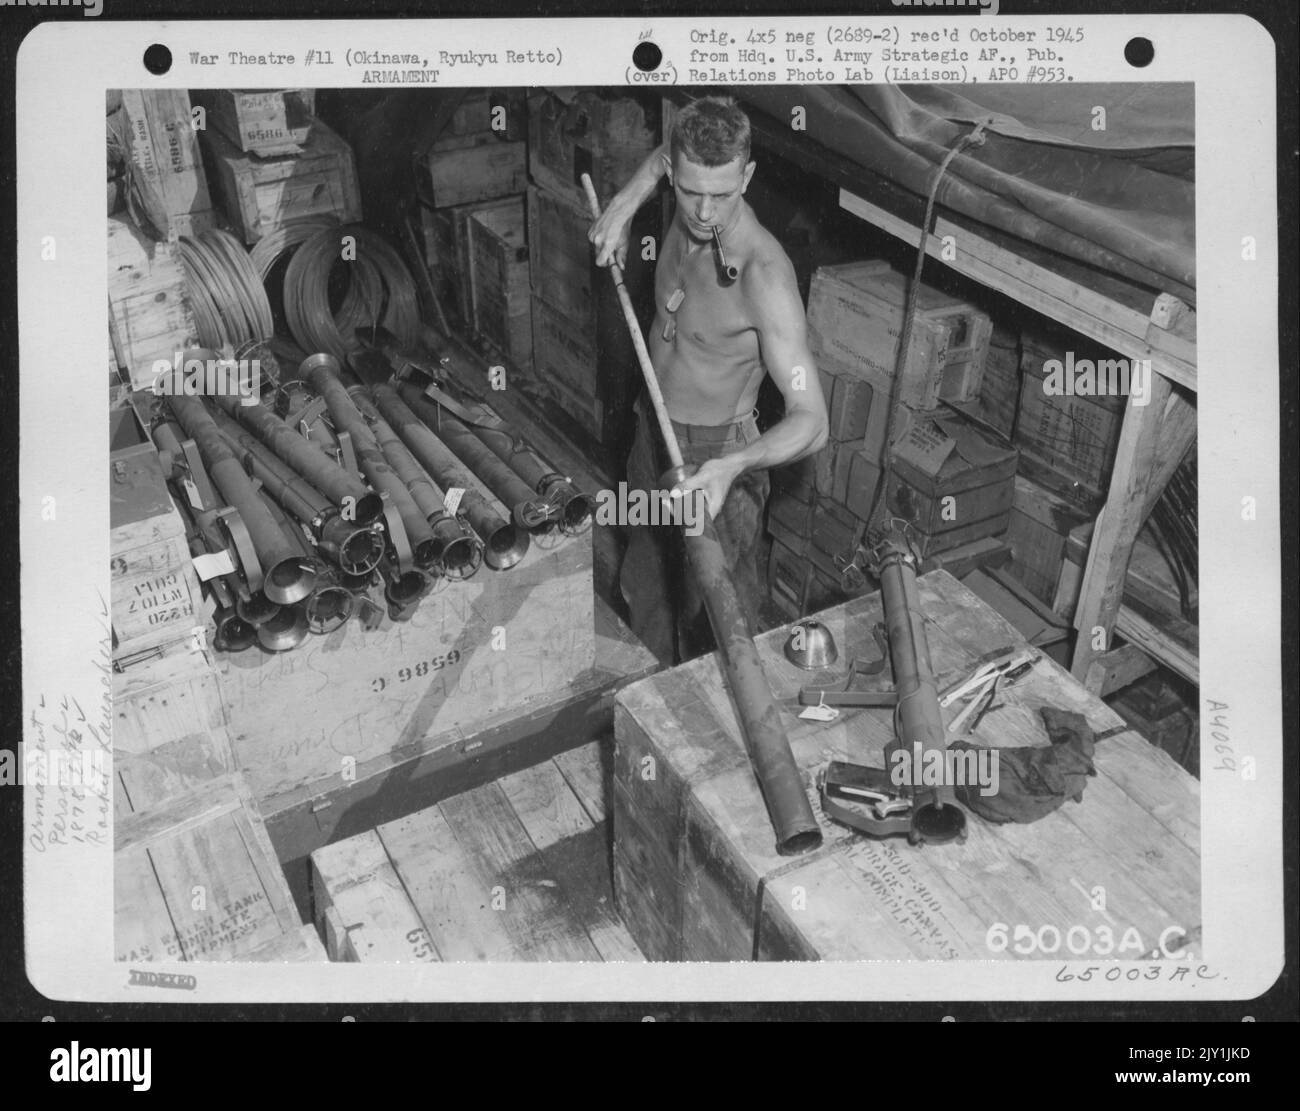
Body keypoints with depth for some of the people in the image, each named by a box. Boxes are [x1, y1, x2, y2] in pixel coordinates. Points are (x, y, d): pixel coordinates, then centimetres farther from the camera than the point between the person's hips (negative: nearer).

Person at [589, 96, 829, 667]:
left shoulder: (764, 274, -32)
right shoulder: (690, 208, -11)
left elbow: (810, 421, -35)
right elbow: (663, 154, 17)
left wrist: (732, 467, -51)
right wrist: (623, 205, 1)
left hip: (716, 453, -8)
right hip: (653, 429, 8)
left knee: (712, 618, 6)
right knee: (645, 590, 26)